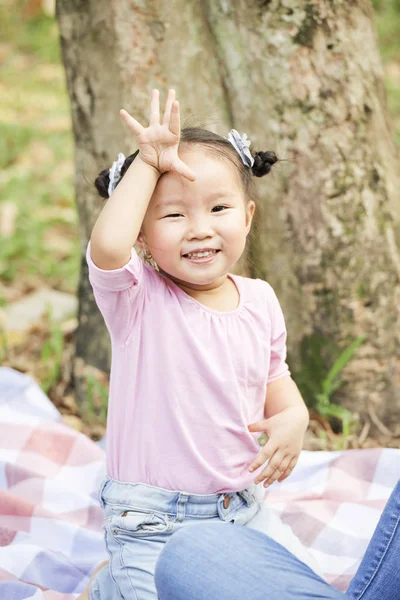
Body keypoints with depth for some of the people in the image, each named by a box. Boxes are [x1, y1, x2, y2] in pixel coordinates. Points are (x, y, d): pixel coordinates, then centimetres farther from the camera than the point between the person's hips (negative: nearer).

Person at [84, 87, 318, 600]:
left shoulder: (260, 300, 0)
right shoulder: (137, 299, -15)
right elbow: (107, 247, -38)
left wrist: (292, 419, -8)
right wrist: (148, 164, -27)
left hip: (242, 509, 5)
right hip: (153, 524, -5)